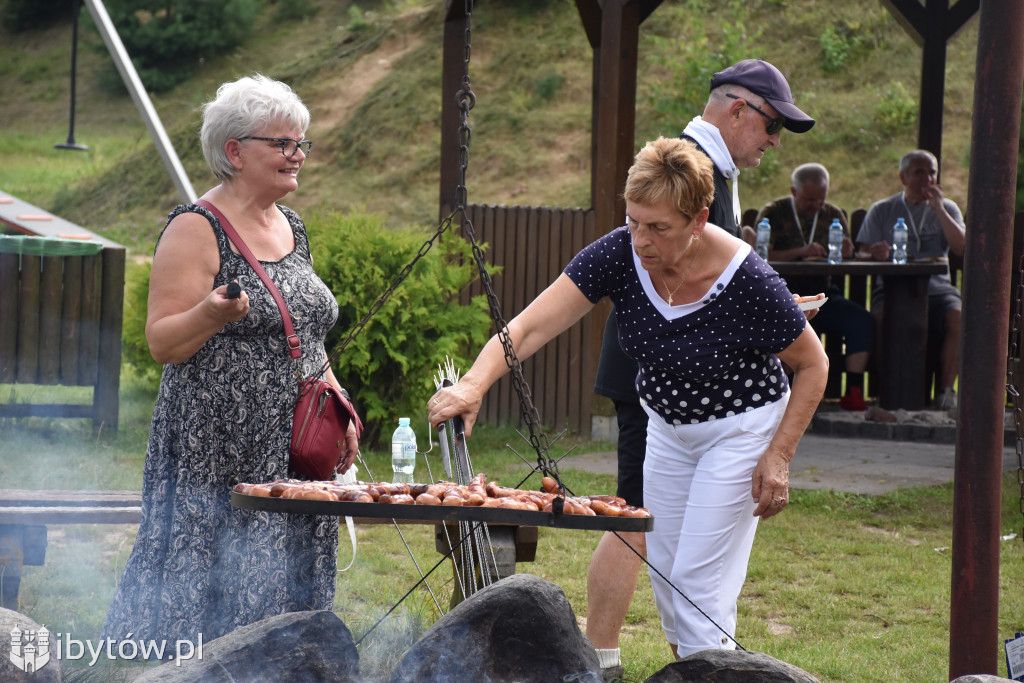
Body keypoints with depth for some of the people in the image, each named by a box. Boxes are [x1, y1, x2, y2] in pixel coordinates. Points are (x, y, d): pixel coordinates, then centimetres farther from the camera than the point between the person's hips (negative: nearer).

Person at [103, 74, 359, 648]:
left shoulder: (292, 228, 14)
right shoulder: (196, 230, -9)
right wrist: (211, 313, -31)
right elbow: (162, 343, -13)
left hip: (293, 457, 7)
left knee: (280, 591, 8)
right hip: (217, 459, -7)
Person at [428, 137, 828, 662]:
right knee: (665, 573, 12)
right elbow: (528, 328, -28)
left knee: (698, 581, -8)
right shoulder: (619, 255, -22)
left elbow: (813, 365, -14)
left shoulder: (748, 282, -30)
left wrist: (778, 456, -18)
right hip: (666, 423, 5)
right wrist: (473, 386, -44)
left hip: (740, 428, -5)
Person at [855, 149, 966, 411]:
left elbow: (961, 248, -2)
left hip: (936, 287, 1)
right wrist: (876, 254, -20)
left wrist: (938, 209, -8)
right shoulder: (882, 210, 12)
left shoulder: (947, 208, 15)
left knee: (957, 316, -31)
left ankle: (945, 389, -19)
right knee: (883, 317, -35)